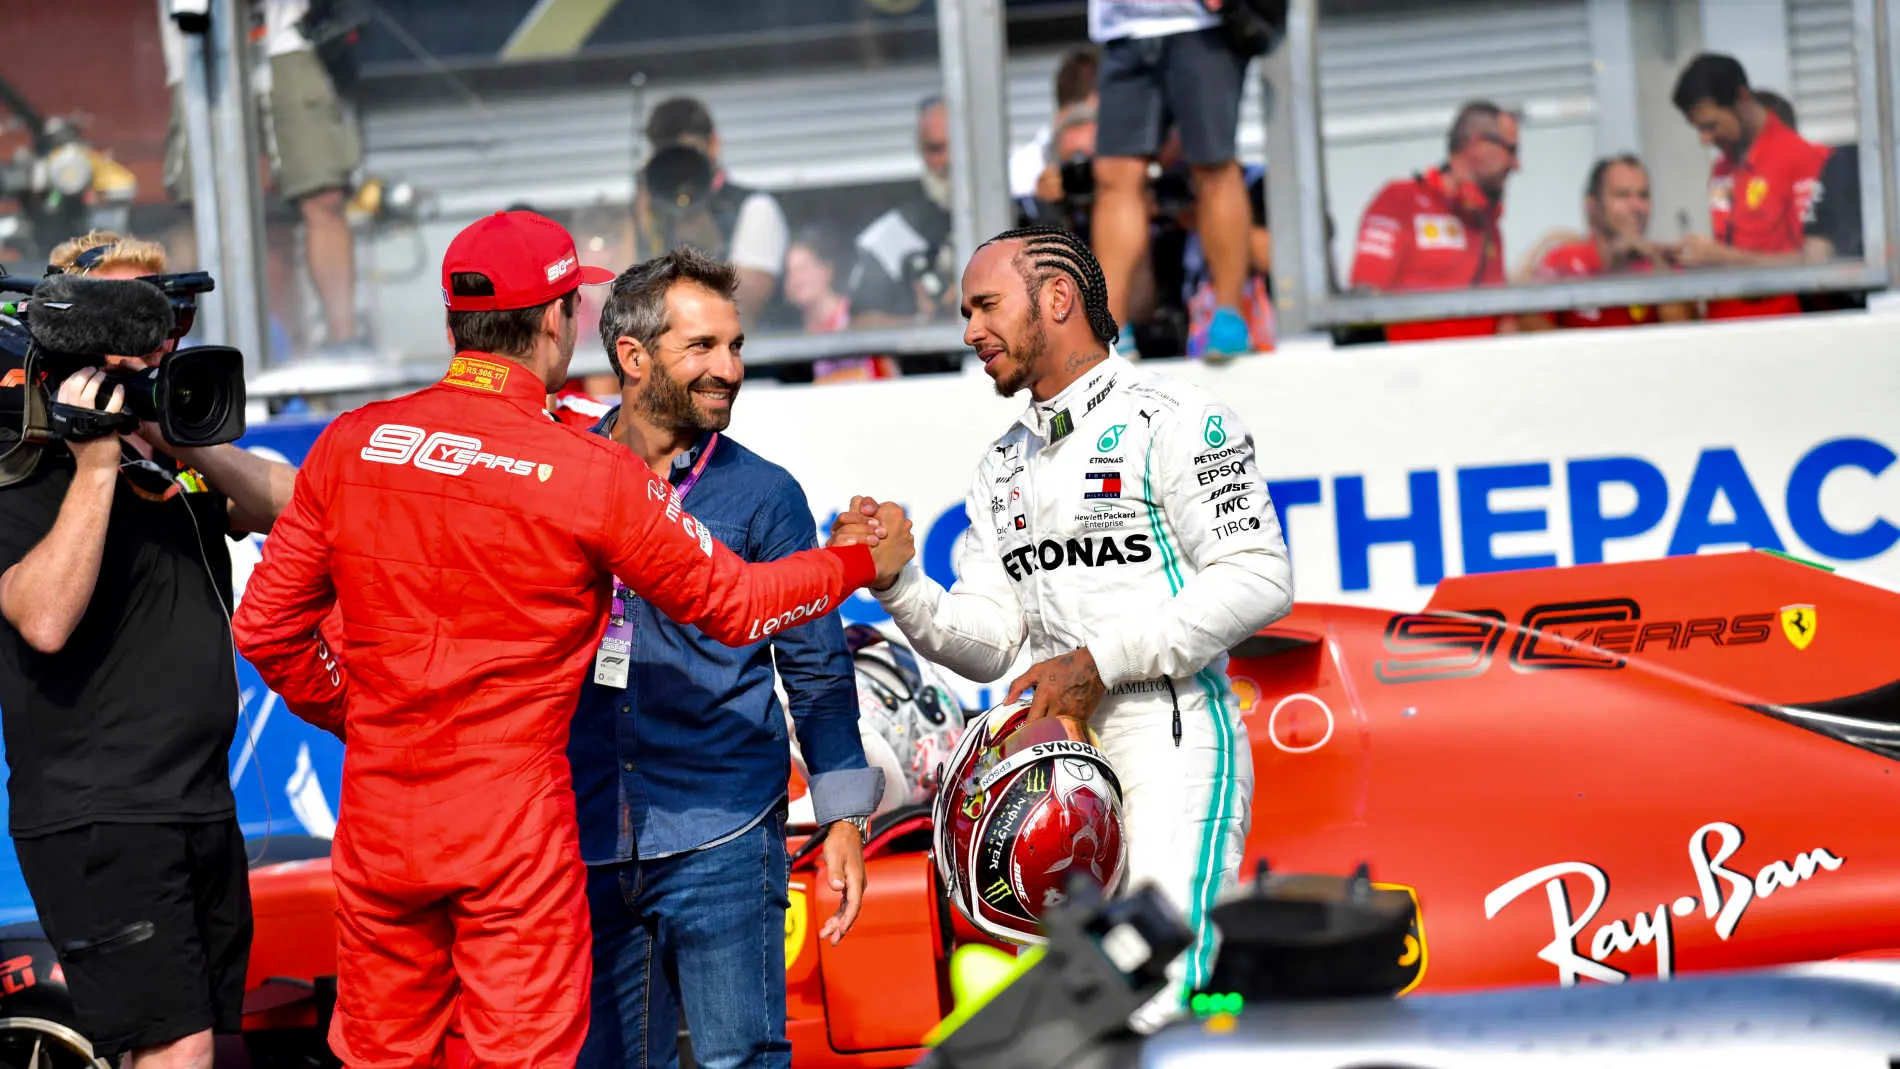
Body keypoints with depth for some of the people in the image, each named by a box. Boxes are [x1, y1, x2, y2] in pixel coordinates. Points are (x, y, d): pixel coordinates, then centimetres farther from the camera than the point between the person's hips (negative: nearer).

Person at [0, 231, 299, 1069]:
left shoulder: (177, 456, 16)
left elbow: (289, 507, 4)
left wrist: (187, 435, -10)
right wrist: (97, 465, -22)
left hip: (204, 809, 8)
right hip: (97, 819, -8)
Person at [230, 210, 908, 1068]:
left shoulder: (353, 444, 1)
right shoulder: (589, 473, -10)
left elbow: (268, 625, 5)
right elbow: (732, 604, 1)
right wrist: (860, 562, 18)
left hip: (381, 816, 4)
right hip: (515, 828, -4)